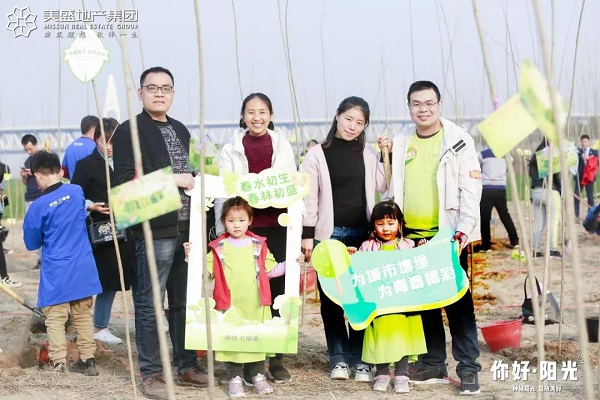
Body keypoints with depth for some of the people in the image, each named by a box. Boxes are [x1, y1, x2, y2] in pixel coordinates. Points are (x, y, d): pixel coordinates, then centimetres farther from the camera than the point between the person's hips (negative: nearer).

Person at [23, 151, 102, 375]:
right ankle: (88, 360, 18)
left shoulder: (39, 206, -13)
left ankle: (58, 365, -3)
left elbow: (31, 243, 0)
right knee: (83, 316, 14)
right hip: (83, 269, 5)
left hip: (56, 274, -4)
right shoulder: (77, 192, -1)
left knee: (55, 319, 2)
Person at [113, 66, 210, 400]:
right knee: (150, 304, 0)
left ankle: (186, 365, 22)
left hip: (186, 230, 7)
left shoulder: (181, 130, 18)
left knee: (185, 302, 13)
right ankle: (152, 373, 9)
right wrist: (171, 180, -15)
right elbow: (126, 182, -15)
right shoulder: (129, 131, -5)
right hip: (154, 232, -7)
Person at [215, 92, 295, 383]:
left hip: (278, 227, 2)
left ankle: (276, 359, 12)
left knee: (277, 291, 3)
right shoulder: (230, 150, 5)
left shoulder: (283, 148, 11)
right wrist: (224, 232, -4)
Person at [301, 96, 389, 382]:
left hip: (362, 235, 2)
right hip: (329, 234, -2)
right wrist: (307, 235, -6)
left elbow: (384, 187, 10)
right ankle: (339, 358, 10)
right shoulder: (318, 155, 1)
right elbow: (309, 198, -1)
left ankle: (359, 358, 8)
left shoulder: (368, 155, 10)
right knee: (331, 297, 1)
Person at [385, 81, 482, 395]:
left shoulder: (458, 140, -4)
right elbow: (395, 189, 15)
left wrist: (463, 231, -17)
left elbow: (471, 189, -9)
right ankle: (433, 365, 19)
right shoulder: (401, 142, 9)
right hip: (411, 236, 5)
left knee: (458, 302, -3)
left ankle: (468, 369, 2)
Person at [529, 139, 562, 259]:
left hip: (536, 191, 6)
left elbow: (530, 173, 14)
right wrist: (563, 190, -1)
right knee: (553, 222, -1)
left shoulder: (535, 157, 11)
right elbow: (558, 175, -11)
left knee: (538, 223, 9)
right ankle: (553, 250, -5)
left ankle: (536, 251, 9)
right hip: (551, 191, -6)